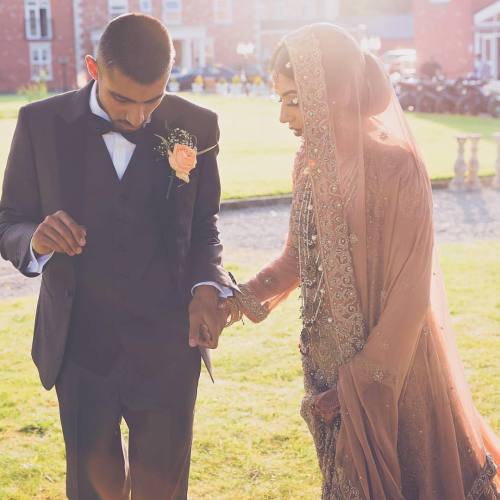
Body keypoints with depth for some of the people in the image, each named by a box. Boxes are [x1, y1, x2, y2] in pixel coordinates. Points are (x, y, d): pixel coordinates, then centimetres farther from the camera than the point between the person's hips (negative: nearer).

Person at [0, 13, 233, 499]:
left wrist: (207, 285, -13)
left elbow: (202, 227, 6)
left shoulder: (197, 126, -4)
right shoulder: (41, 123, -6)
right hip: (79, 343, 0)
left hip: (166, 346, 0)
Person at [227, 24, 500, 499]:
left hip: (390, 365, -6)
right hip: (329, 358, 6)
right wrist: (245, 298, -6)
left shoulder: (394, 165, -21)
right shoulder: (311, 161, 0)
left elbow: (408, 292, -19)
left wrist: (362, 384, -16)